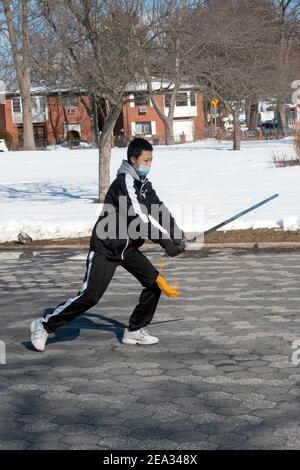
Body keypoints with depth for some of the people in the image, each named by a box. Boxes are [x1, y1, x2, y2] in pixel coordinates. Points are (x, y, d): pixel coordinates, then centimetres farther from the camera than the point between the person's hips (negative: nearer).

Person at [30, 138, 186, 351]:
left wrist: (176, 233, -9)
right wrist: (168, 244, -25)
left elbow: (159, 209, 6)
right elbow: (140, 218, -27)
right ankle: (46, 325, 4)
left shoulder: (143, 182, 7)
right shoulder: (125, 182, -22)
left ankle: (135, 330, 13)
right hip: (105, 247, -9)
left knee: (155, 282, 1)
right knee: (90, 295, -11)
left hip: (127, 246, 9)